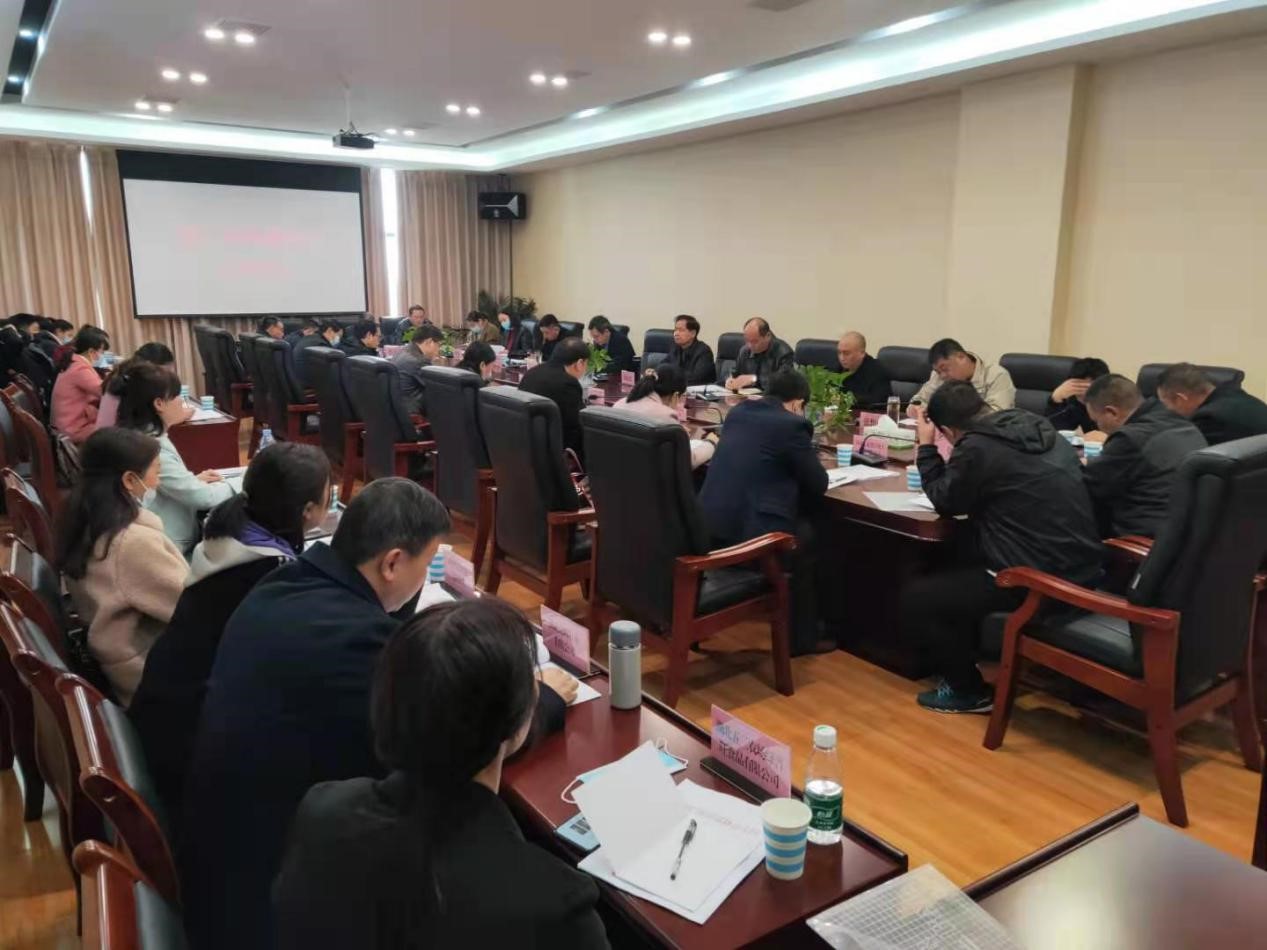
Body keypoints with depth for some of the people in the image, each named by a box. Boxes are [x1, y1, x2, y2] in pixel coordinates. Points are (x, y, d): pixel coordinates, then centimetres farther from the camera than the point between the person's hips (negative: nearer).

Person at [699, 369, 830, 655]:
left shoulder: (737, 412, 15)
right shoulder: (792, 424, -6)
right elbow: (818, 484, 1)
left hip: (709, 526, 7)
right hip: (749, 532, -7)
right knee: (809, 537, 21)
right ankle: (802, 636, 27)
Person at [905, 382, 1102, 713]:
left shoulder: (976, 447, -15)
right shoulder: (1041, 429, 9)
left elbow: (945, 502, 2)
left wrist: (926, 448, 9)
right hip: (1081, 572, 9)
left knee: (915, 598, 6)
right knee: (958, 568, 28)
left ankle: (970, 691, 17)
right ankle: (971, 658, 31)